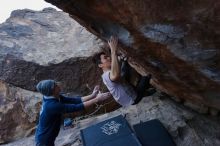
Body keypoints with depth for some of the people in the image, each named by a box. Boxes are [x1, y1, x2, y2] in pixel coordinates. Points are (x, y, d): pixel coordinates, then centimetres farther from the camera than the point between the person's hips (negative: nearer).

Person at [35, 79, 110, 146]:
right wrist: (96, 99, -33)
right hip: (44, 139, -8)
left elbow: (74, 100, -11)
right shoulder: (52, 105, -36)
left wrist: (92, 95, -18)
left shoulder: (56, 97, -9)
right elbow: (76, 107, -37)